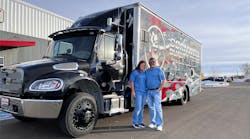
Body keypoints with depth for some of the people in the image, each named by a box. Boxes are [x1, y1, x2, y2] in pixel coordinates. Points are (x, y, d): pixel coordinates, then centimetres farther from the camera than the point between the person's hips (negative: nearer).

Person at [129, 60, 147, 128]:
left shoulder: (145, 73, 10)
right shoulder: (134, 72, -7)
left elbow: (146, 82, 15)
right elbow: (131, 81, -10)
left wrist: (147, 91, 9)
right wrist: (133, 91, -17)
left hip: (144, 92, 6)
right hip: (137, 92, -6)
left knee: (142, 107, 9)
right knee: (138, 107, -9)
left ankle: (140, 122, 19)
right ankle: (134, 122, 6)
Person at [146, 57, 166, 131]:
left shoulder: (159, 70, -4)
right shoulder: (147, 71, 12)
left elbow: (164, 80, -9)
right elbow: (145, 81, 18)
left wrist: (159, 89, -14)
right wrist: (145, 89, 6)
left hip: (156, 91, -5)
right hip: (149, 91, 5)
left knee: (158, 107, -9)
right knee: (151, 107, 10)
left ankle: (159, 124, -5)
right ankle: (153, 123, 20)